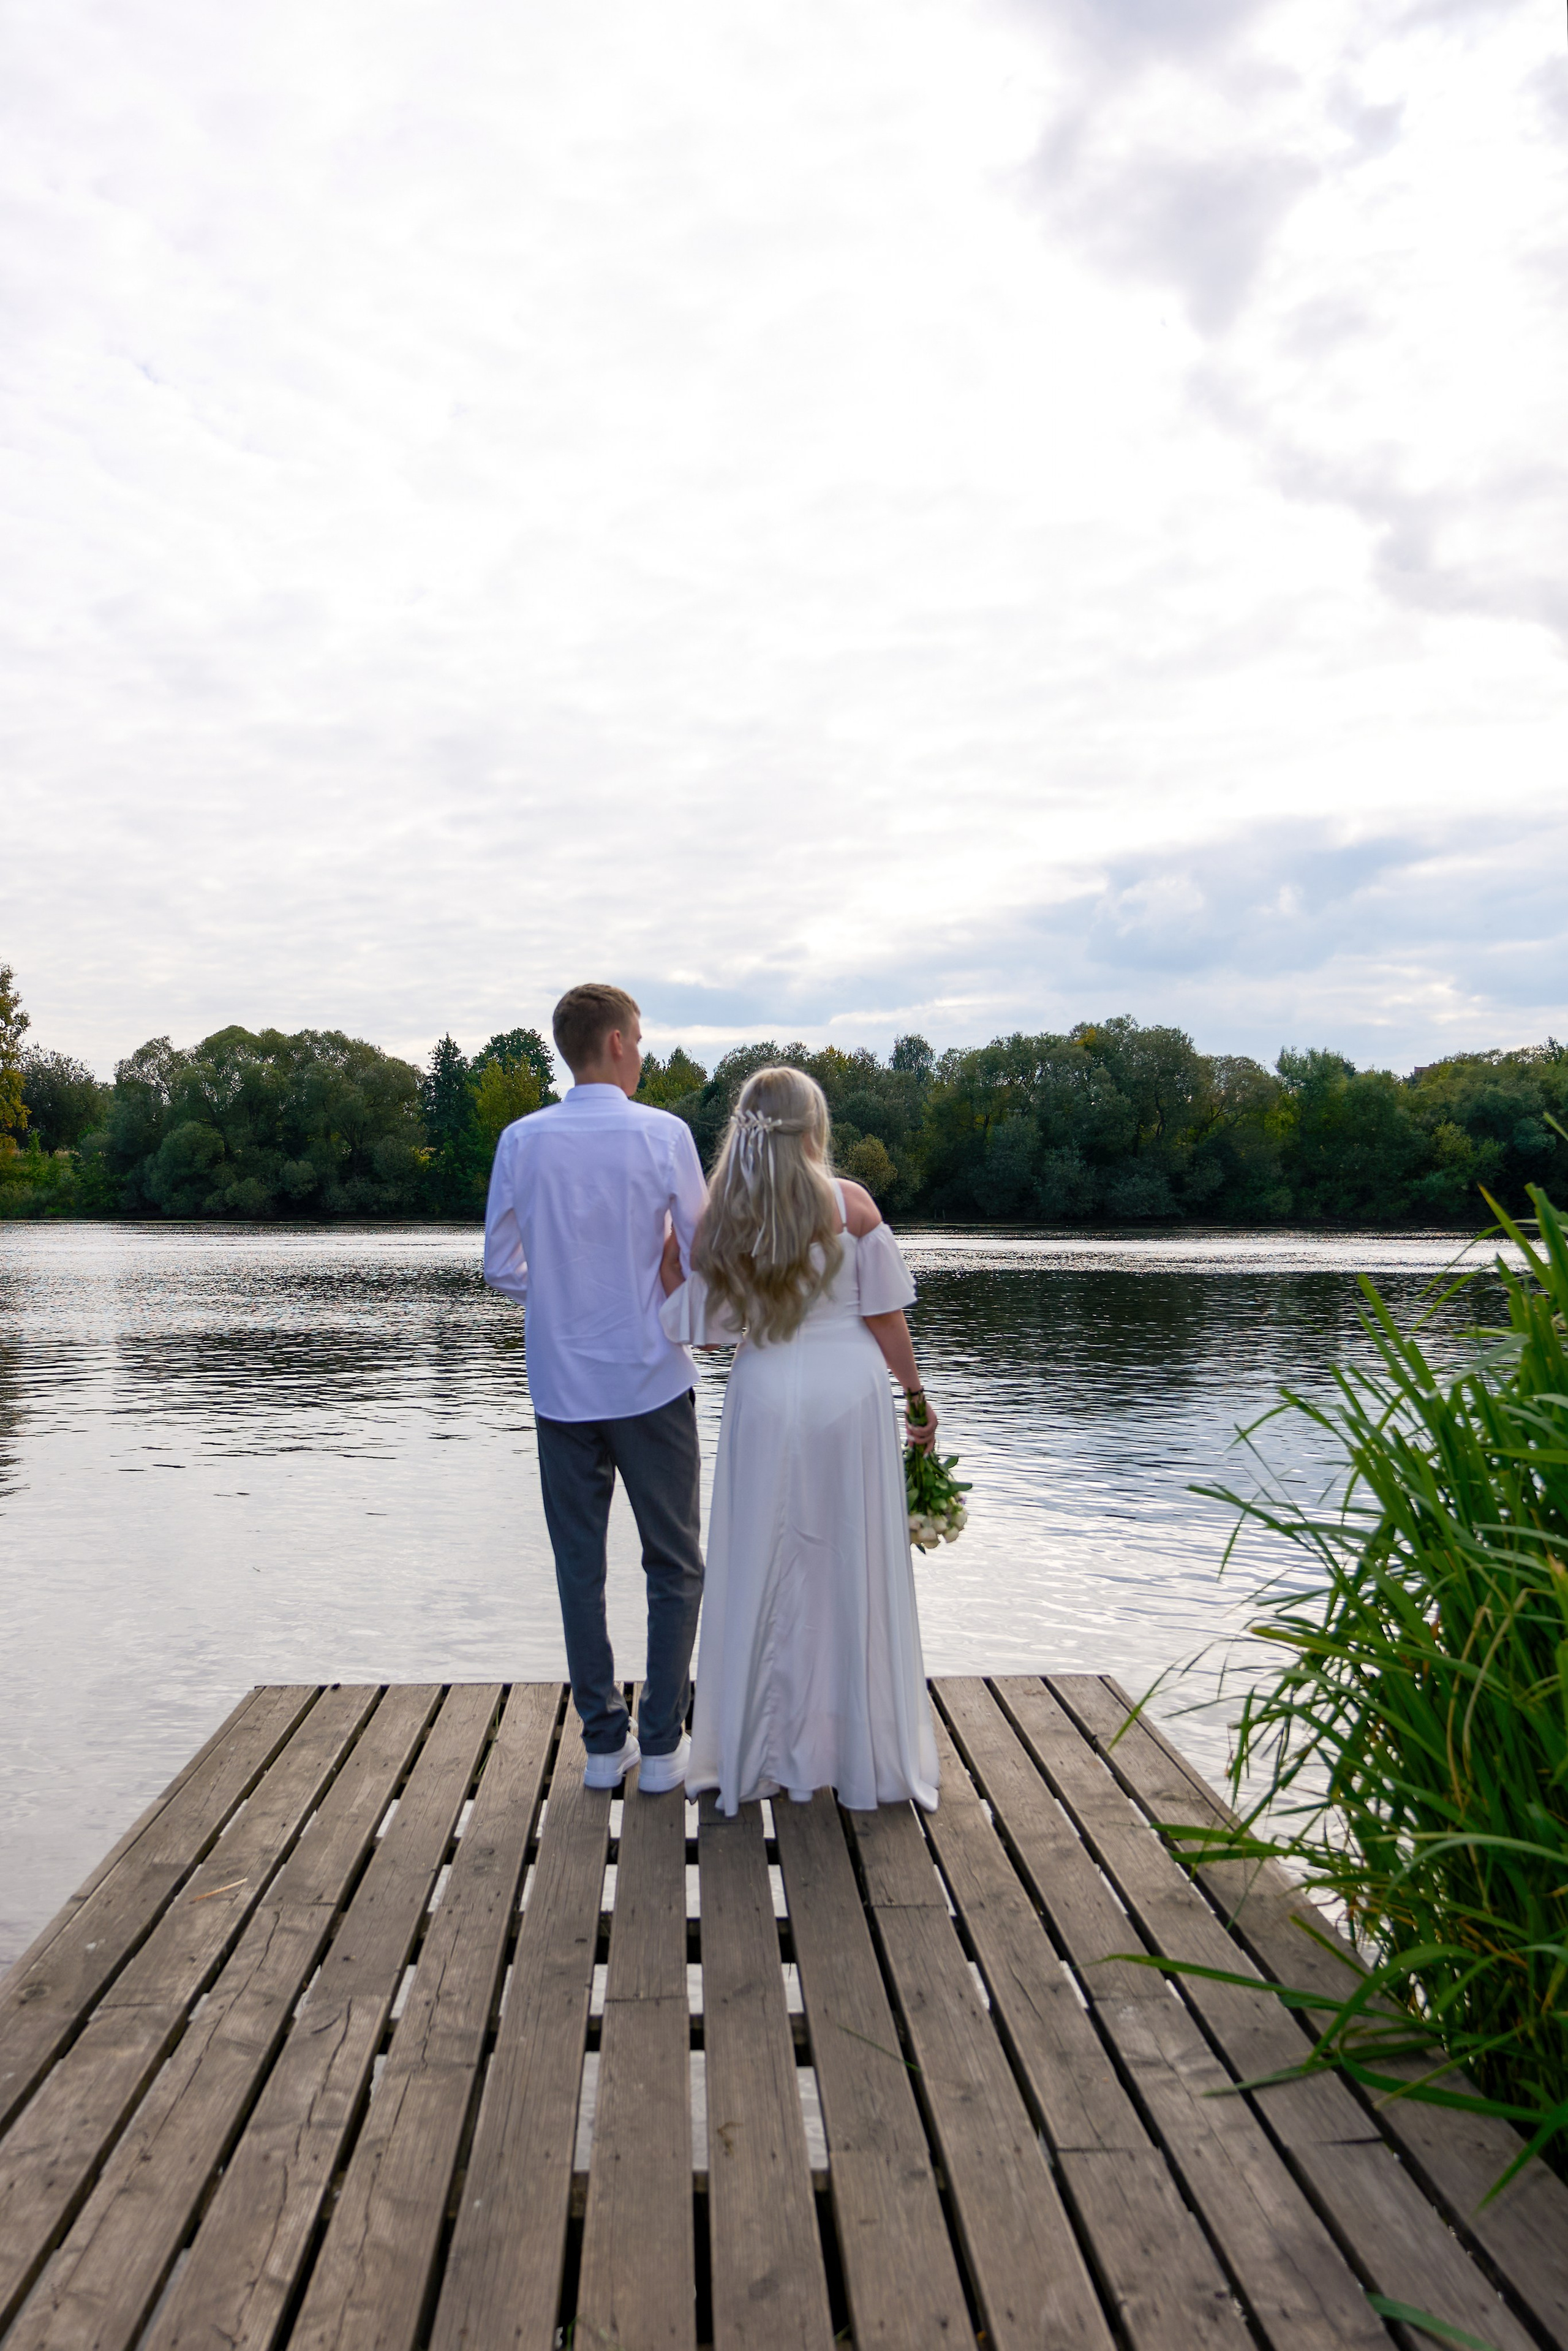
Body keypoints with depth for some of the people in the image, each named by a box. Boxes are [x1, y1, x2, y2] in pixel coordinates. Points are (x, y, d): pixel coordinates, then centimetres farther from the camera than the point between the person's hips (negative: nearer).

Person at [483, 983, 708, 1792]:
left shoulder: (522, 1141, -2)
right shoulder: (663, 1134, -10)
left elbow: (501, 1266, 3)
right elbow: (704, 1256, -5)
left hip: (561, 1384, 3)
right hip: (651, 1379, -2)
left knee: (579, 1565, 13)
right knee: (674, 1565, 10)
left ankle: (604, 1741, 20)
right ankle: (662, 1746, 14)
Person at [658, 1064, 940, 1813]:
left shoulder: (722, 1219, -2)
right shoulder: (850, 1204, -6)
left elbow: (701, 1329, 1)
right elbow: (886, 1318, -5)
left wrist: (668, 1255, 9)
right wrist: (916, 1397, 6)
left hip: (765, 1401, 1)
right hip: (851, 1394, -1)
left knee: (763, 1575, 12)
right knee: (856, 1573, 10)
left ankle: (760, 1756, 20)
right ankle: (869, 1755, 20)